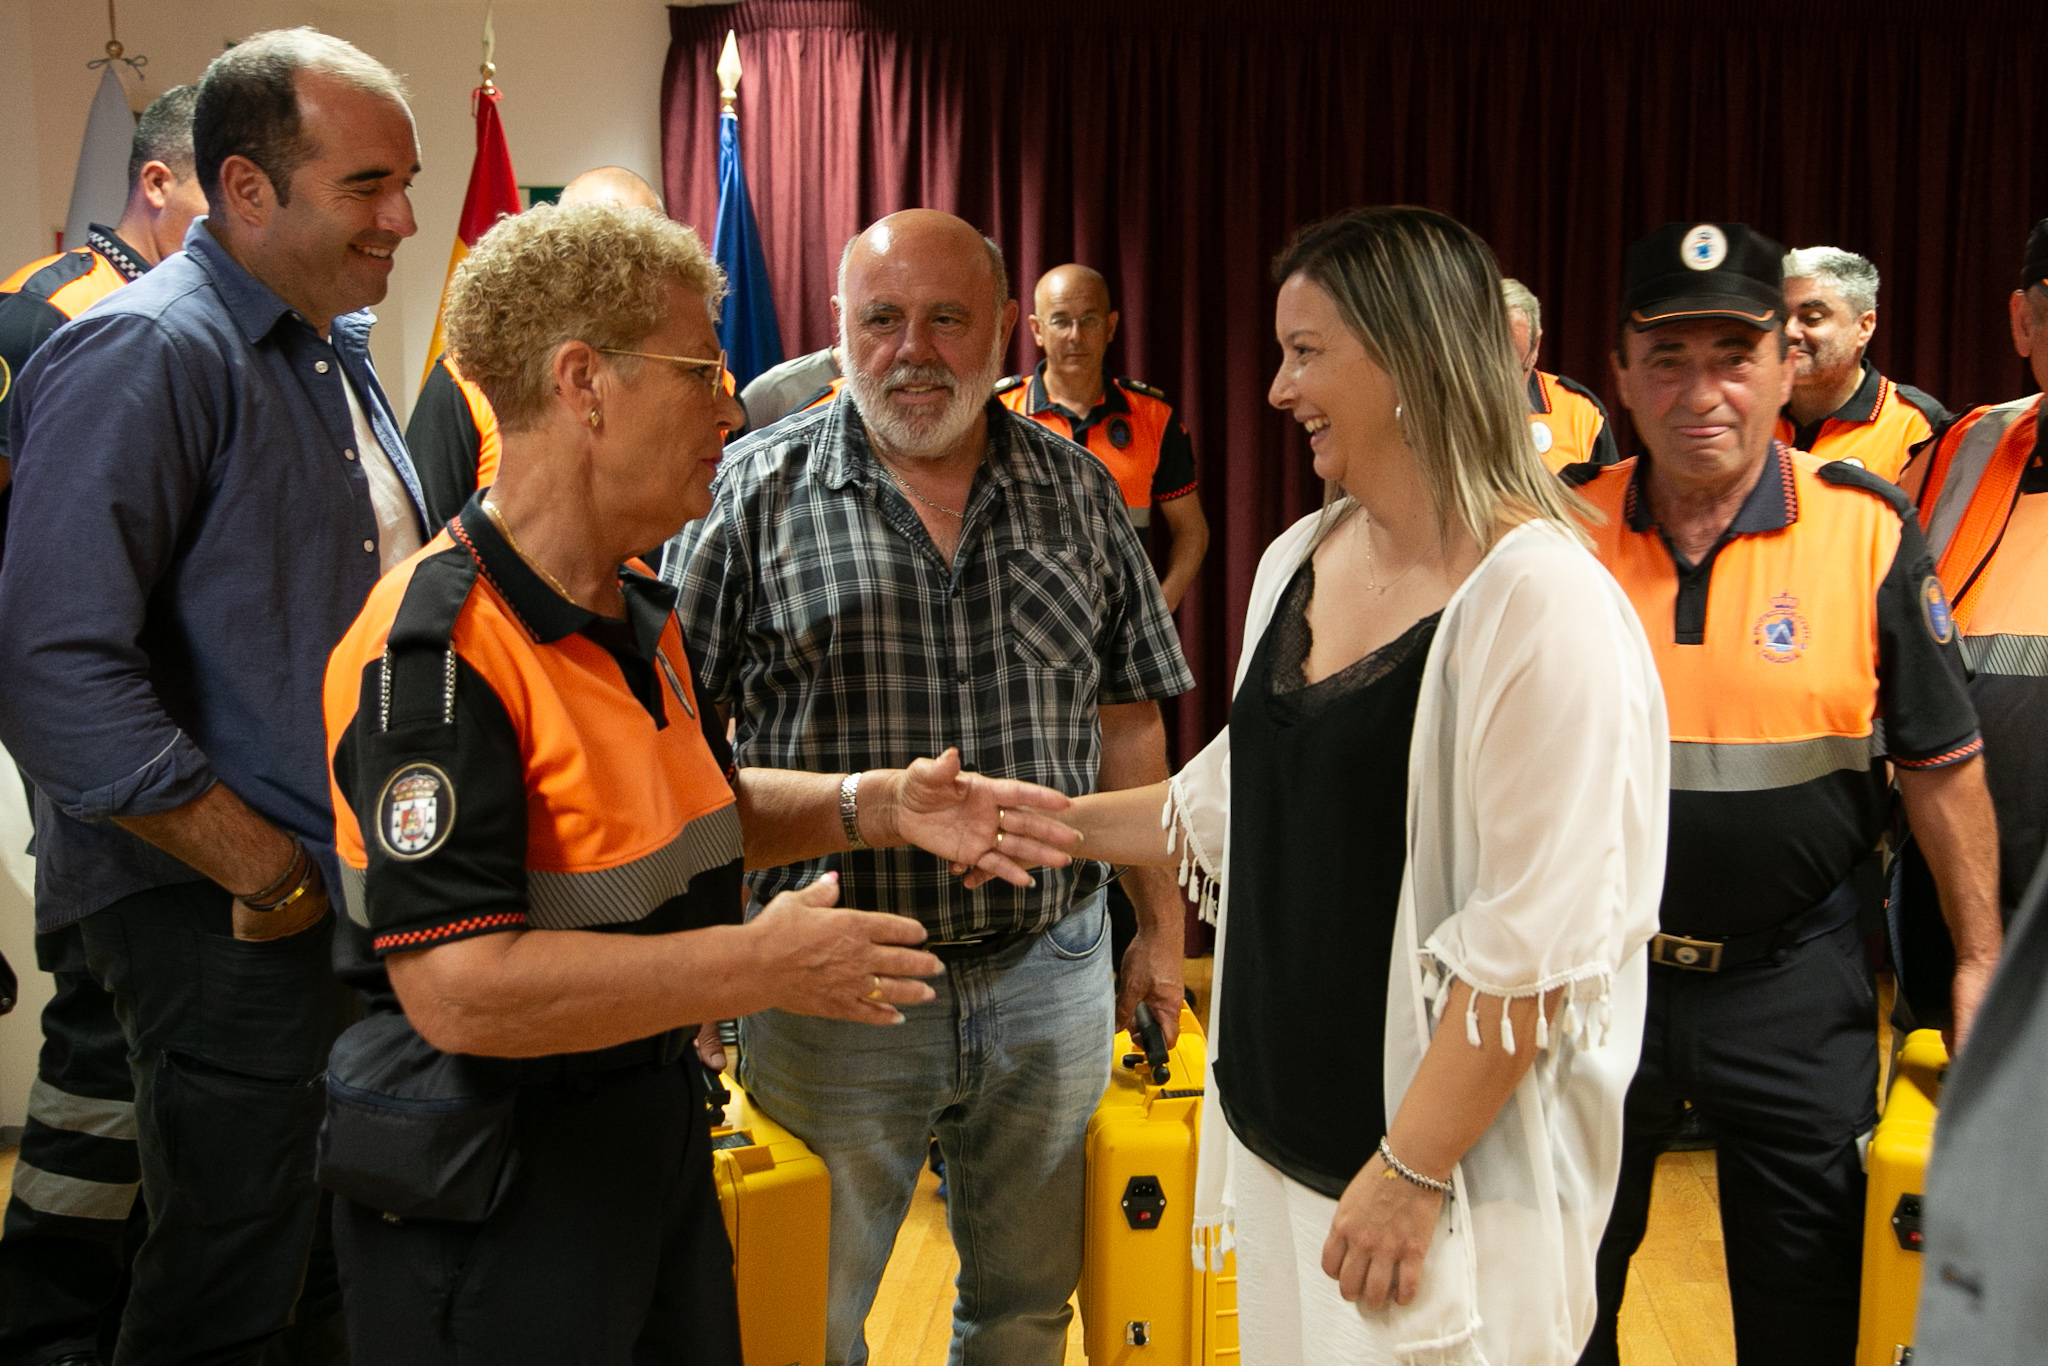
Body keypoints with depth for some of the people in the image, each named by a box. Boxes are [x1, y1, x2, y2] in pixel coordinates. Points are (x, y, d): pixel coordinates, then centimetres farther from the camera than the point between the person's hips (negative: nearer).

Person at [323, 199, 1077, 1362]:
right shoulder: (436, 652, -25)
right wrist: (760, 965, -25)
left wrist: (874, 807, 2)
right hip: (493, 1192, -9)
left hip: (657, 1125, 9)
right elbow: (460, 990, -31)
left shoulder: (642, 615, 6)